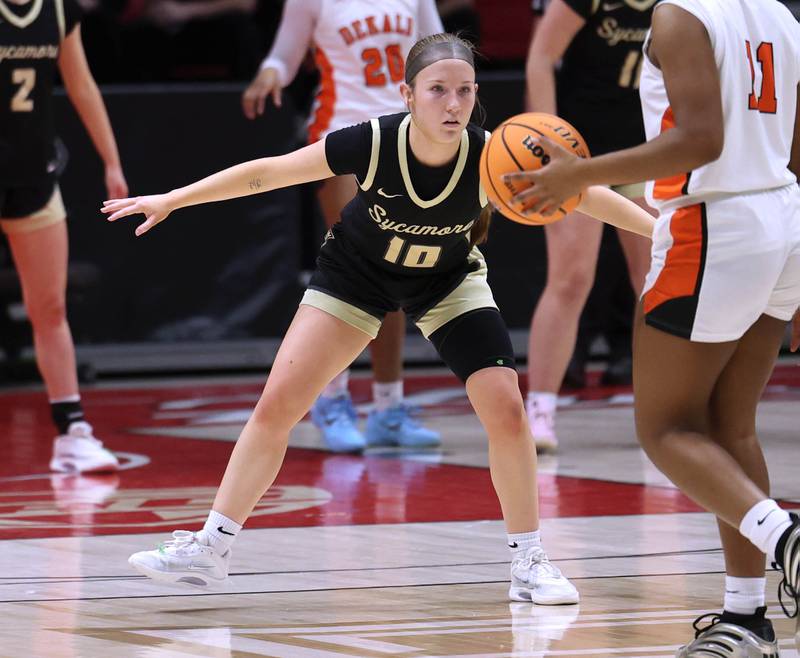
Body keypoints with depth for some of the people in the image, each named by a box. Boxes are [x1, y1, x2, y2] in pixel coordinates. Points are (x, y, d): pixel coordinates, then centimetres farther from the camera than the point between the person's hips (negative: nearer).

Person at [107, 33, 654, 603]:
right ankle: (210, 550, 4)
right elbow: (269, 172, -21)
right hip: (357, 272, 0)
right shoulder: (372, 143, -33)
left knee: (506, 409, -15)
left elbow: (586, 194, -20)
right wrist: (171, 200, -17)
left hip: (448, 281, 1)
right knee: (277, 405, -9)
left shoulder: (490, 156, -31)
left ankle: (529, 563, 2)